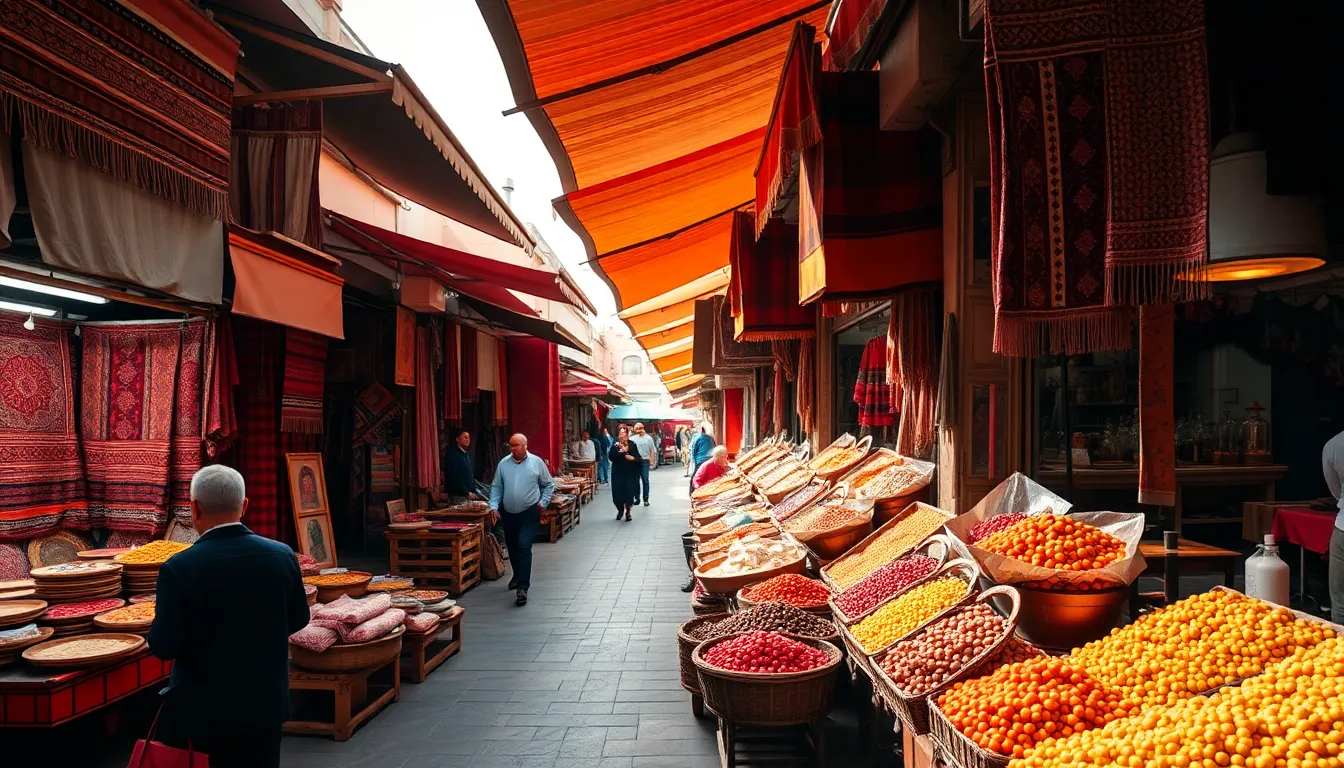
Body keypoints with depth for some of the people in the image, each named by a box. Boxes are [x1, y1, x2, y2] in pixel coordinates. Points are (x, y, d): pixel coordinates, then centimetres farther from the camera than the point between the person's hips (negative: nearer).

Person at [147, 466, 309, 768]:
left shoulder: (179, 568, -19)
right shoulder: (282, 555, -9)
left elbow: (164, 646, -15)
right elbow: (298, 619, 3)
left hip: (202, 709, -3)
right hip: (266, 703, 3)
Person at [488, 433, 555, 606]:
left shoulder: (537, 462, -4)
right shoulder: (503, 463, 1)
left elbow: (549, 485, 6)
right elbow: (496, 487, 6)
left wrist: (543, 503, -2)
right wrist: (494, 507, -4)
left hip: (529, 513, -4)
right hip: (508, 513, 4)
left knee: (524, 547, -15)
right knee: (512, 547, 17)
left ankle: (522, 587, -15)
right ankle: (518, 575, 42)